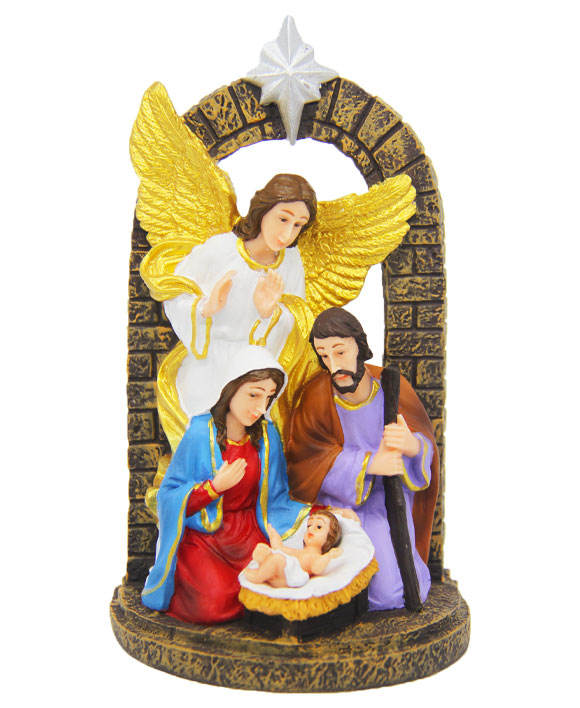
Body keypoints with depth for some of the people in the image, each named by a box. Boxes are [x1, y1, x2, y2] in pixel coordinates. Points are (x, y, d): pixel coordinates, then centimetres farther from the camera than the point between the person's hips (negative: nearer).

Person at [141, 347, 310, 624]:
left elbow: (276, 498, 2)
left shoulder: (267, 435, -2)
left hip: (248, 533, 4)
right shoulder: (200, 435, -15)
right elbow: (169, 498, -12)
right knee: (215, 604, -19)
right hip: (201, 535, -3)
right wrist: (214, 487, -26)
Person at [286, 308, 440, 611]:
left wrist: (411, 444, -35)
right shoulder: (316, 396, -13)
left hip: (387, 501, 1)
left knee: (396, 594, -13)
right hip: (338, 502, 0)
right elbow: (307, 461, -16)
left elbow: (426, 445, -8)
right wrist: (369, 463, -28)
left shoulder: (392, 387, -9)